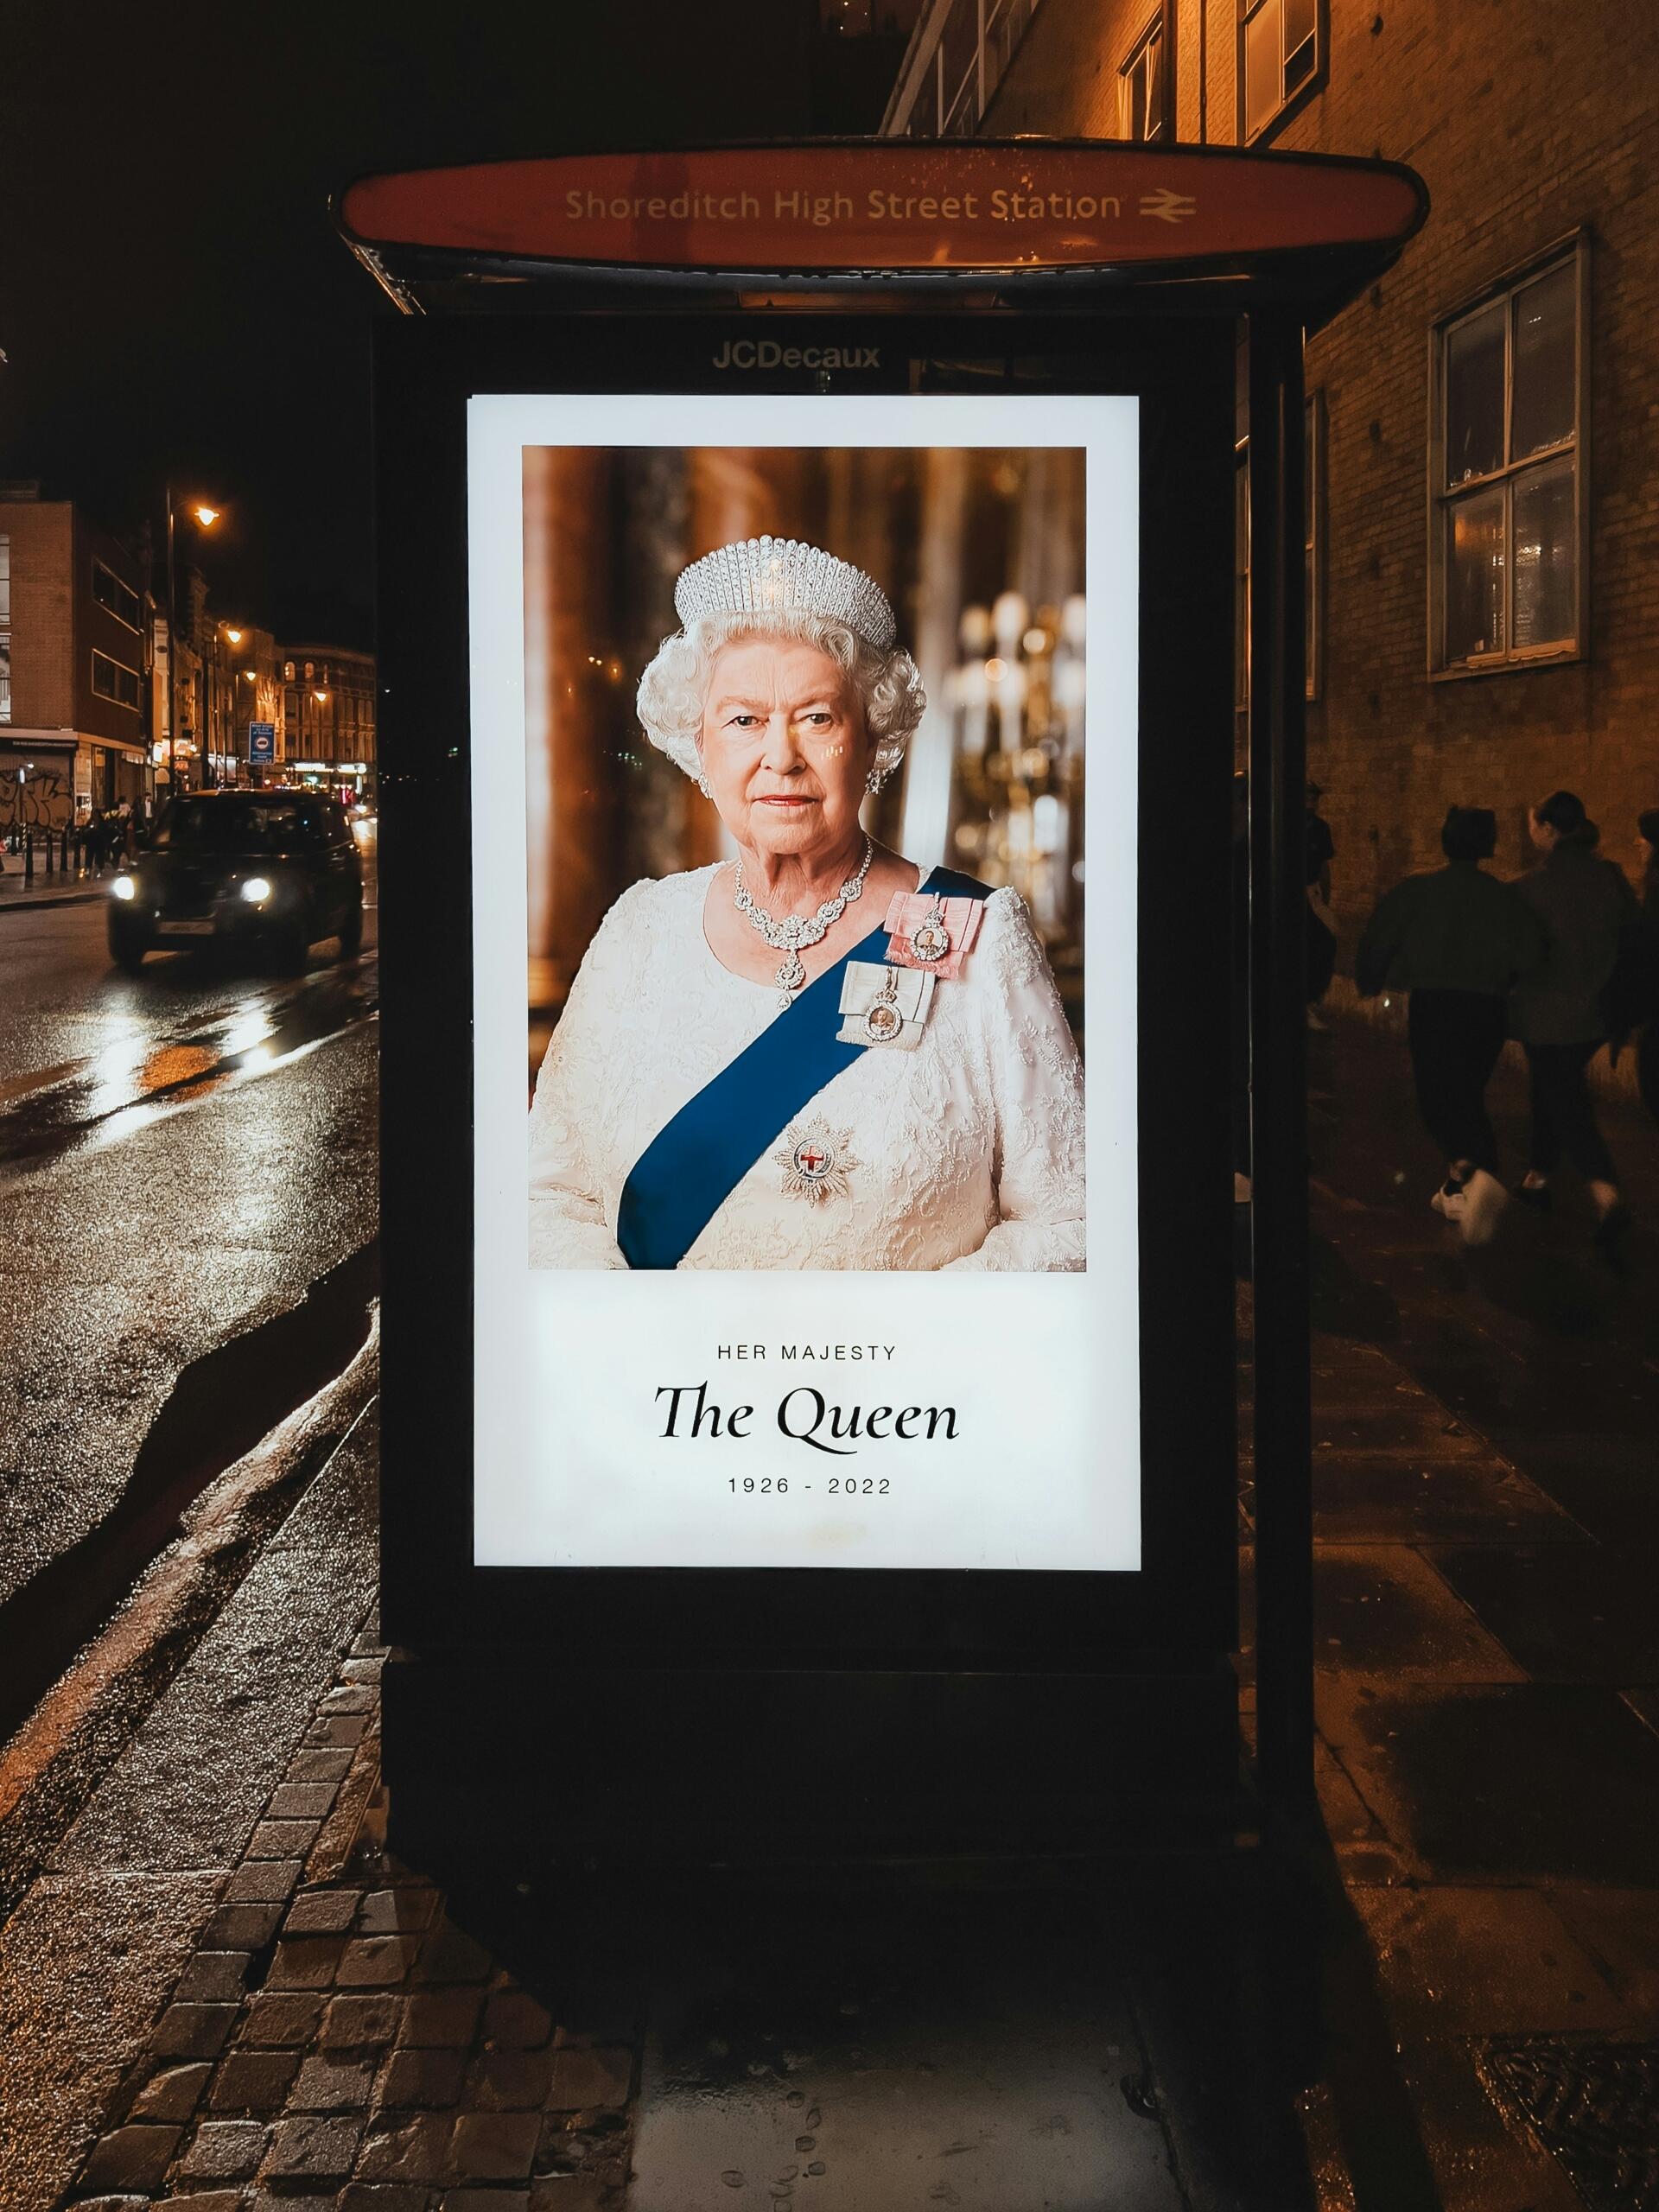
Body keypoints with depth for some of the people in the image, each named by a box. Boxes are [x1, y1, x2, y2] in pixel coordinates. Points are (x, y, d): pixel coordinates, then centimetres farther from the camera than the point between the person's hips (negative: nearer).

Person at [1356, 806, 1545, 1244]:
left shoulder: (1416, 891, -1)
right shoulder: (1505, 897, 3)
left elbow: (1376, 943, -4)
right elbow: (1530, 956, -7)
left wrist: (1369, 985, 14)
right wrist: (1498, 980, 13)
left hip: (1432, 1006, -3)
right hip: (1488, 1010, 3)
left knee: (1437, 1100, 2)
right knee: (1467, 1098, 18)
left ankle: (1471, 1172, -24)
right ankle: (1457, 1189, 23)